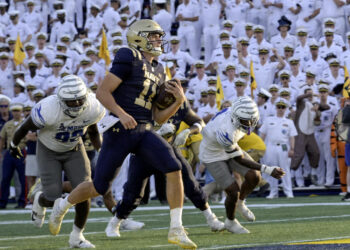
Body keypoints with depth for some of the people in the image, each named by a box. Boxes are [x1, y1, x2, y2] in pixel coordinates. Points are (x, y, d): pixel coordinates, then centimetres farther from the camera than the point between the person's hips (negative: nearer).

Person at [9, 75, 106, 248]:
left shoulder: (94, 109, -24)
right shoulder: (48, 110, -36)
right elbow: (25, 128, -15)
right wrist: (13, 145, 0)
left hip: (74, 149, 3)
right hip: (48, 150, -3)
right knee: (52, 199, -9)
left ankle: (76, 237, 7)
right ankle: (40, 201, 30)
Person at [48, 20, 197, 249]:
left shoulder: (158, 71, 15)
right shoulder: (128, 60, -8)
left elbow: (159, 117, 14)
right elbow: (102, 92, -13)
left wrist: (179, 101, -1)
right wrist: (121, 113, -26)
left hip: (144, 133, 6)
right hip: (119, 131, -6)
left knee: (174, 169, -17)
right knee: (100, 187, 6)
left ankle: (176, 230, -13)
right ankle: (63, 206, 37)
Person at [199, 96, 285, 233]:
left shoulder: (238, 111, -23)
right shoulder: (226, 131, -43)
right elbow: (240, 160, -29)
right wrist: (267, 170, -33)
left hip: (230, 149, 7)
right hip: (213, 156, -7)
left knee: (254, 177, -7)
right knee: (233, 191, -10)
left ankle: (240, 203, 22)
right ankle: (230, 222, 19)